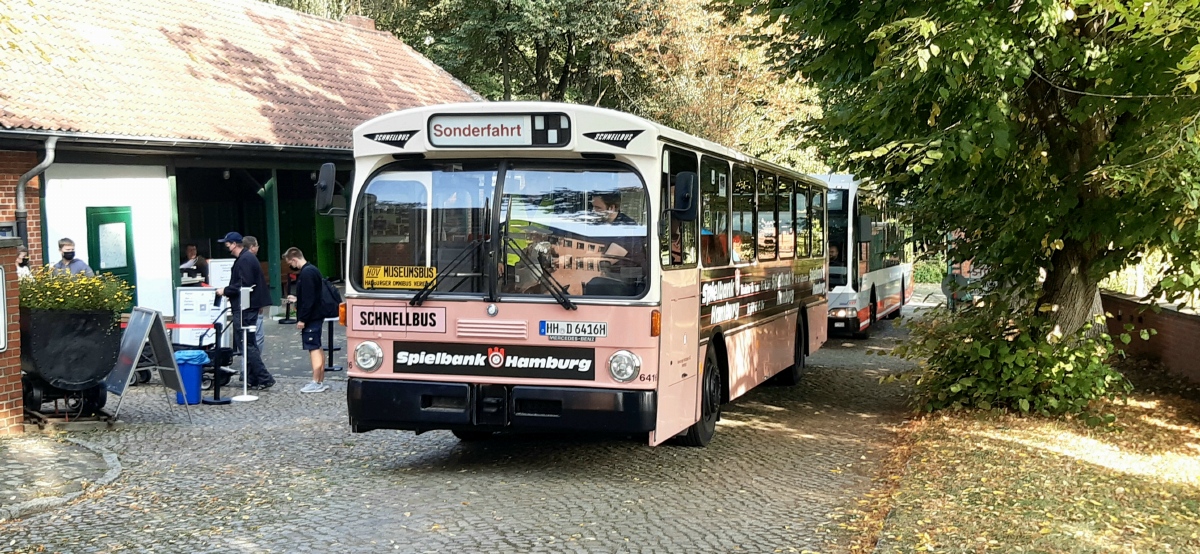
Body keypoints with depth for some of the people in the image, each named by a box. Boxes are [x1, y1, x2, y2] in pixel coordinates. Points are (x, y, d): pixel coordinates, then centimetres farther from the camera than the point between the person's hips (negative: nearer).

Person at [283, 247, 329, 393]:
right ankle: (321, 382, 19)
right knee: (317, 348, 13)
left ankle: (316, 383, -4)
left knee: (314, 348, -7)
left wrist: (302, 319, -18)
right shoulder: (313, 270, 14)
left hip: (311, 317, -10)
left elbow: (308, 299, -21)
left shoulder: (306, 273, -18)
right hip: (317, 316, 10)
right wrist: (296, 299, 25)